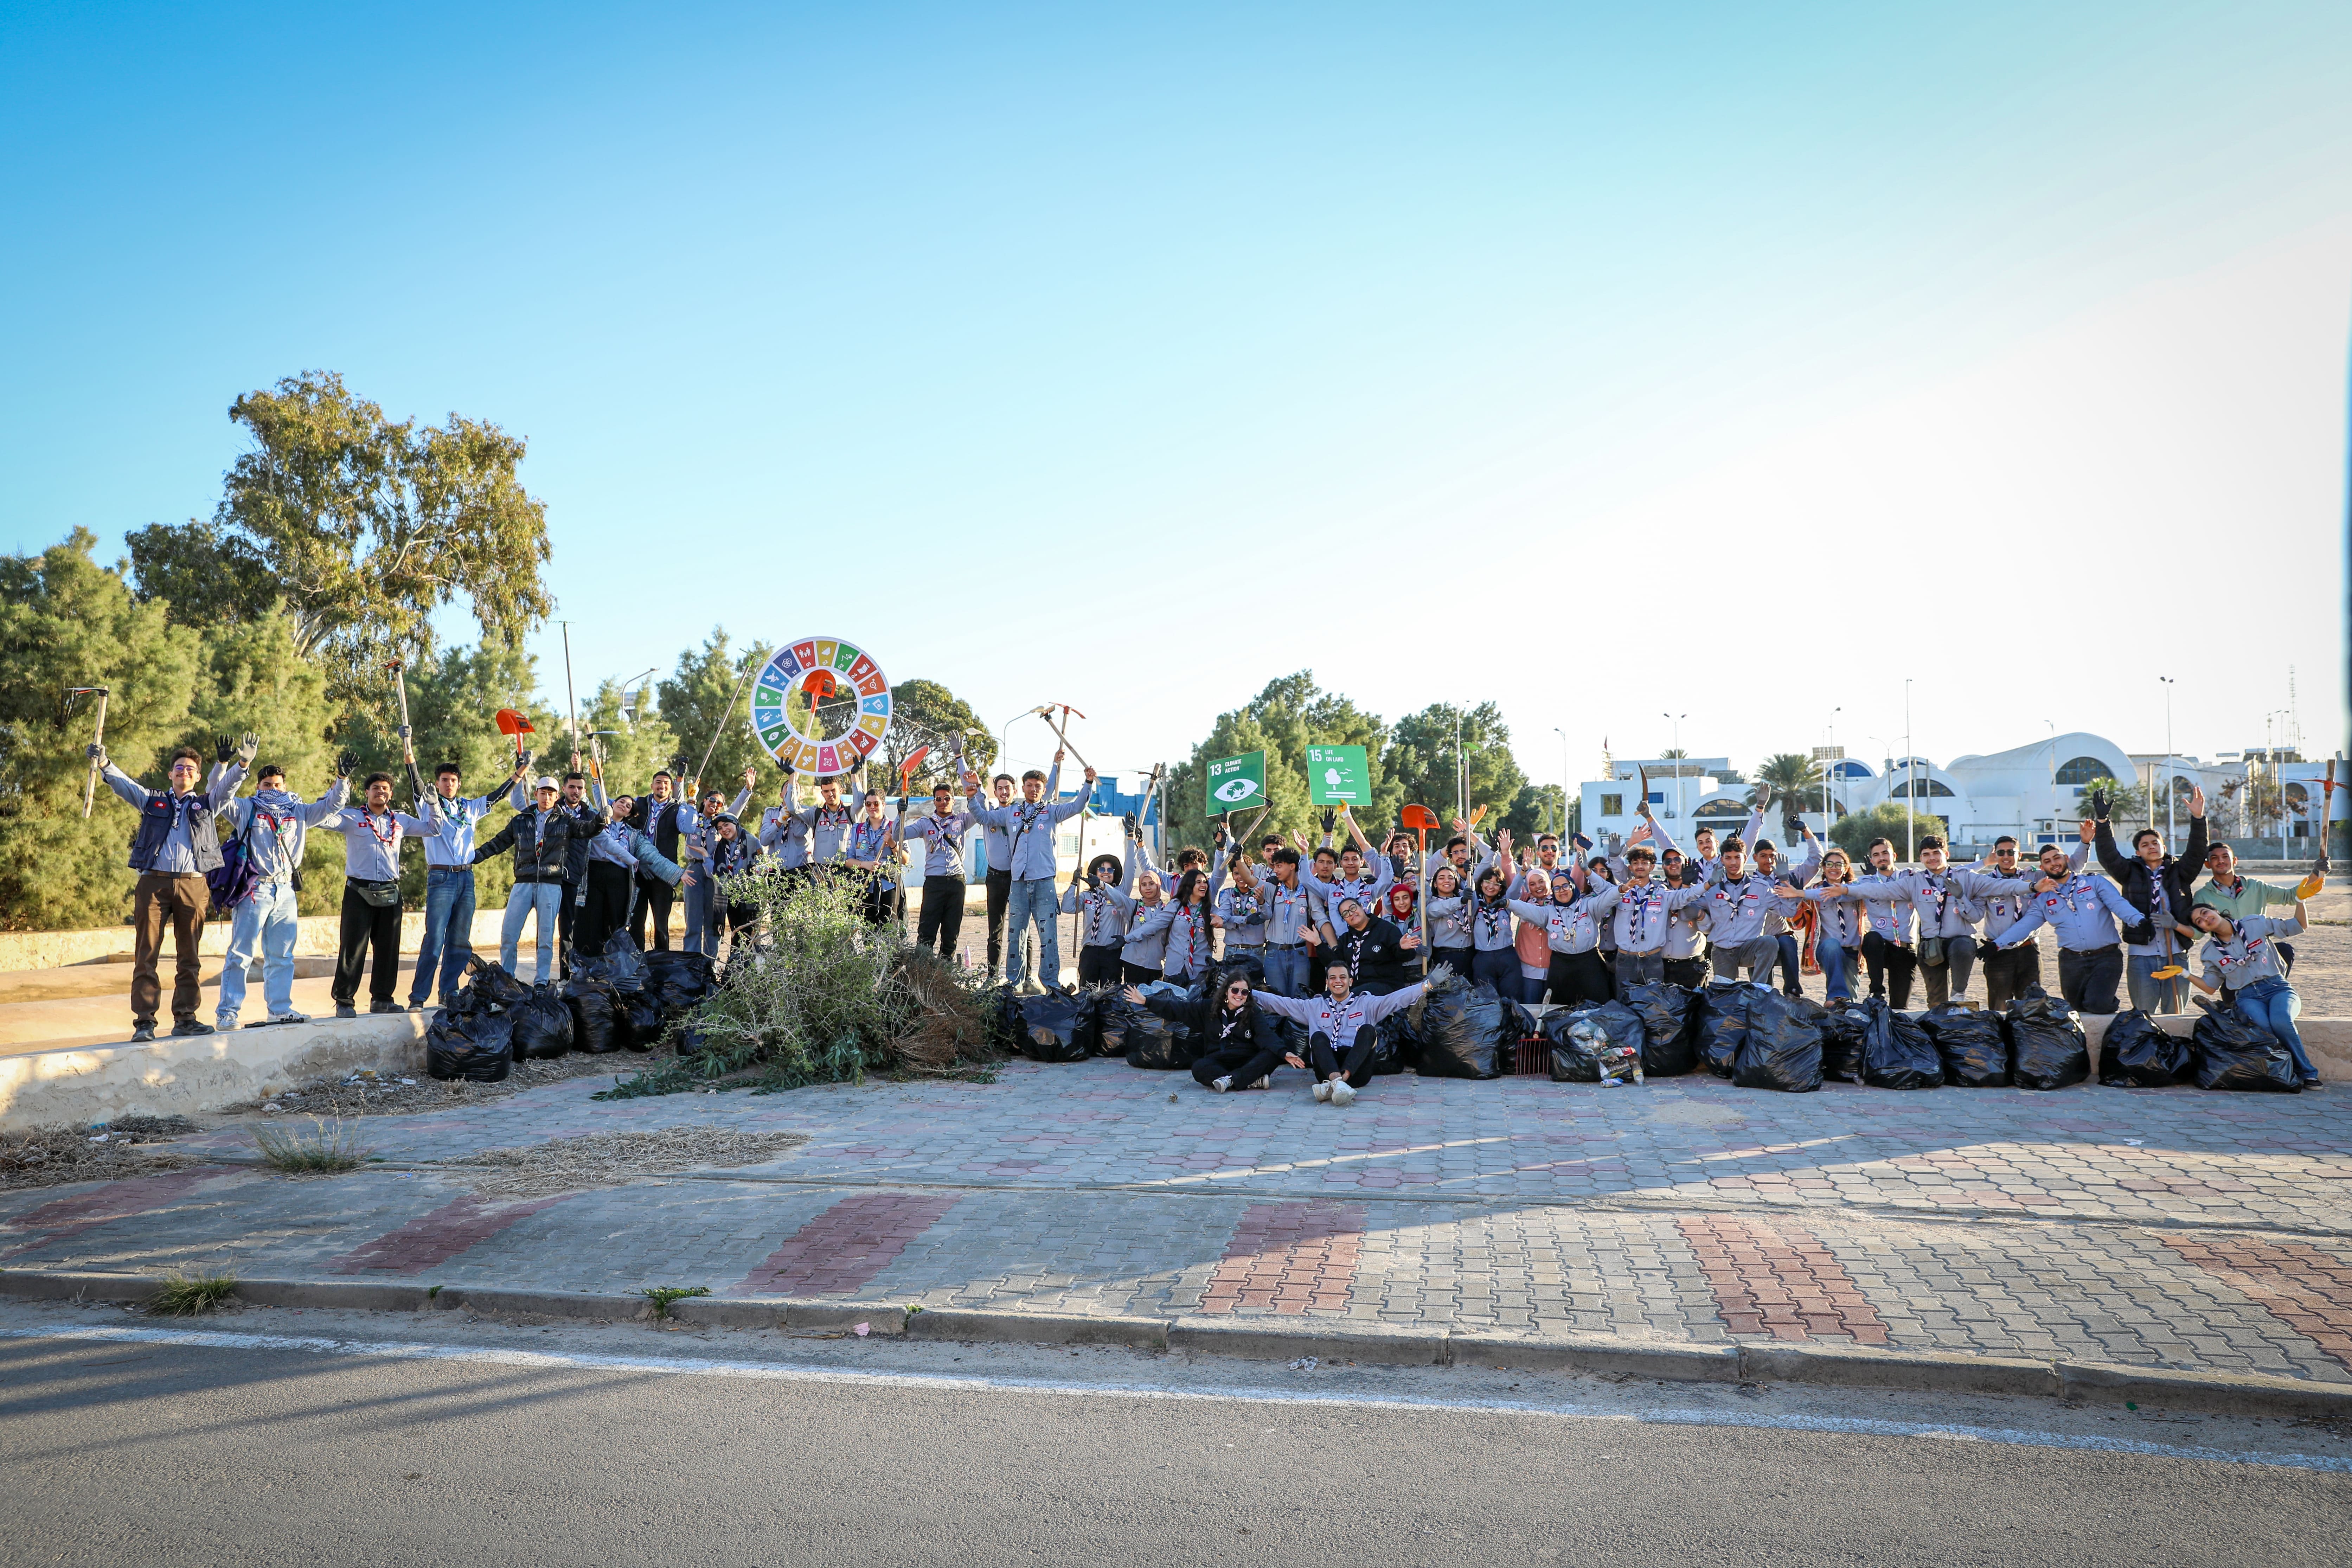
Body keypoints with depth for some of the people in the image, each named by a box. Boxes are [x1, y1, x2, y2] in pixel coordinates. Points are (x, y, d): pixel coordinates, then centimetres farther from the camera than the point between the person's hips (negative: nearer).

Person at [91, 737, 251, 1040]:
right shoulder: (152, 800, 18)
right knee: (146, 956, -4)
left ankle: (185, 1018, 7)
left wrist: (243, 764, -14)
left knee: (189, 958, 2)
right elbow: (124, 784, 6)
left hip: (192, 885, 1)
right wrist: (103, 764, -12)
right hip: (153, 882, -1)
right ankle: (144, 1021, -3)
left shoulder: (207, 804, 18)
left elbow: (228, 785, 5)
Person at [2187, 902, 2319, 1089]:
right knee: (2262, 1025, -35)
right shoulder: (2210, 952, 9)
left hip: (2278, 989, -1)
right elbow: (2211, 988, 14)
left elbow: (2298, 927, 10)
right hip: (2247, 998, 1)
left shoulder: (2254, 924, 5)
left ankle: (2306, 1072, -14)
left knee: (2280, 1022, -35)